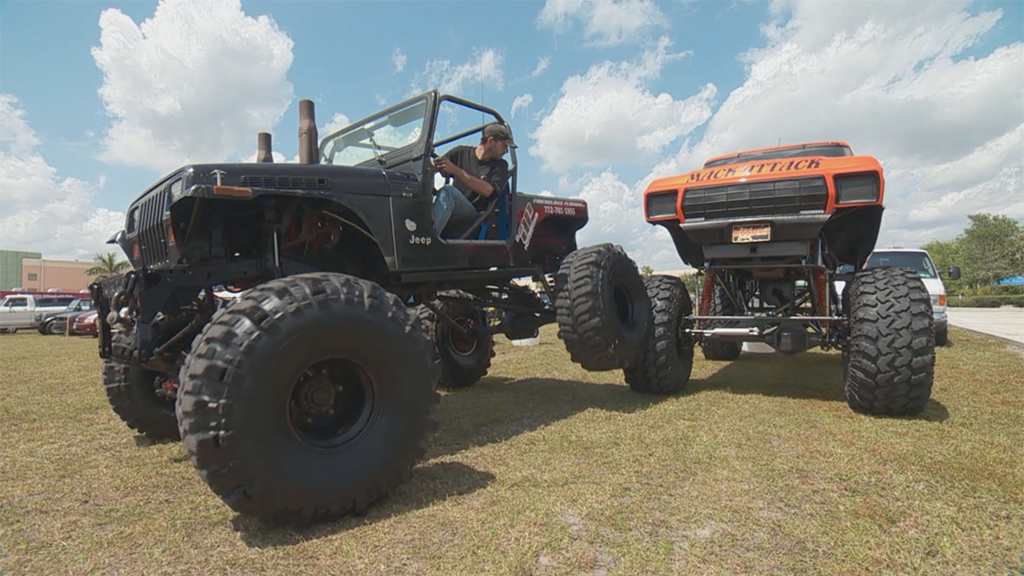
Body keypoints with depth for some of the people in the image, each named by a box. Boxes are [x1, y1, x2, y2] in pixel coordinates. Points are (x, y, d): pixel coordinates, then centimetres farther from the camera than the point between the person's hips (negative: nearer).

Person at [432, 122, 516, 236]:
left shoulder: (500, 166, 9)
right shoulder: (461, 152, 14)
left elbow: (487, 190, -9)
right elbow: (433, 167, 10)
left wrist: (456, 171, -17)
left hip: (476, 215, -3)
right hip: (452, 213, 3)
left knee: (447, 191, -32)